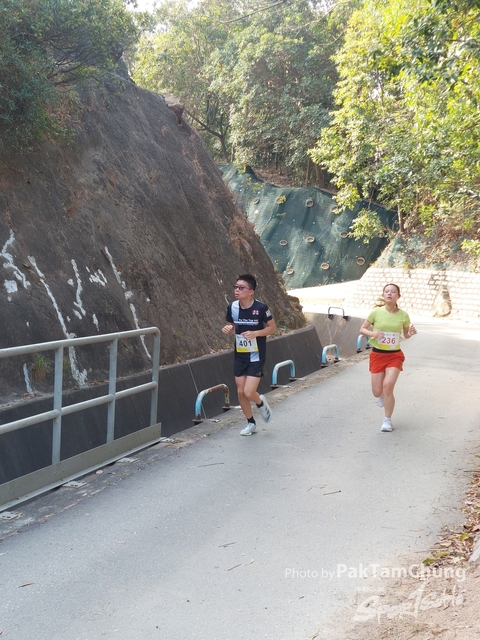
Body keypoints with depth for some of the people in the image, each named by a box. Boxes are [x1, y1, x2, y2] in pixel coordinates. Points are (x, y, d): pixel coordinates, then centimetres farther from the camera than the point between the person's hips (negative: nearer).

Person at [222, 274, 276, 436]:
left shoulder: (261, 308, -17)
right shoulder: (232, 307, -4)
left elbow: (272, 328, -5)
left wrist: (256, 333, -22)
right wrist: (227, 329, -12)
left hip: (256, 356, -5)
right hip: (239, 355, 5)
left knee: (249, 392, -12)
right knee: (240, 392, 8)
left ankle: (261, 403, 25)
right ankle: (251, 423, 29)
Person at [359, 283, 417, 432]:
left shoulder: (403, 315, -5)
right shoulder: (376, 312, -8)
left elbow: (405, 335, 11)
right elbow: (362, 329, 0)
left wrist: (411, 333, -13)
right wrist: (372, 333, -20)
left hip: (394, 356, 0)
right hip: (377, 355, 1)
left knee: (388, 385, -18)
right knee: (377, 392, 2)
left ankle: (387, 420, 1)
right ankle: (381, 395, 44)